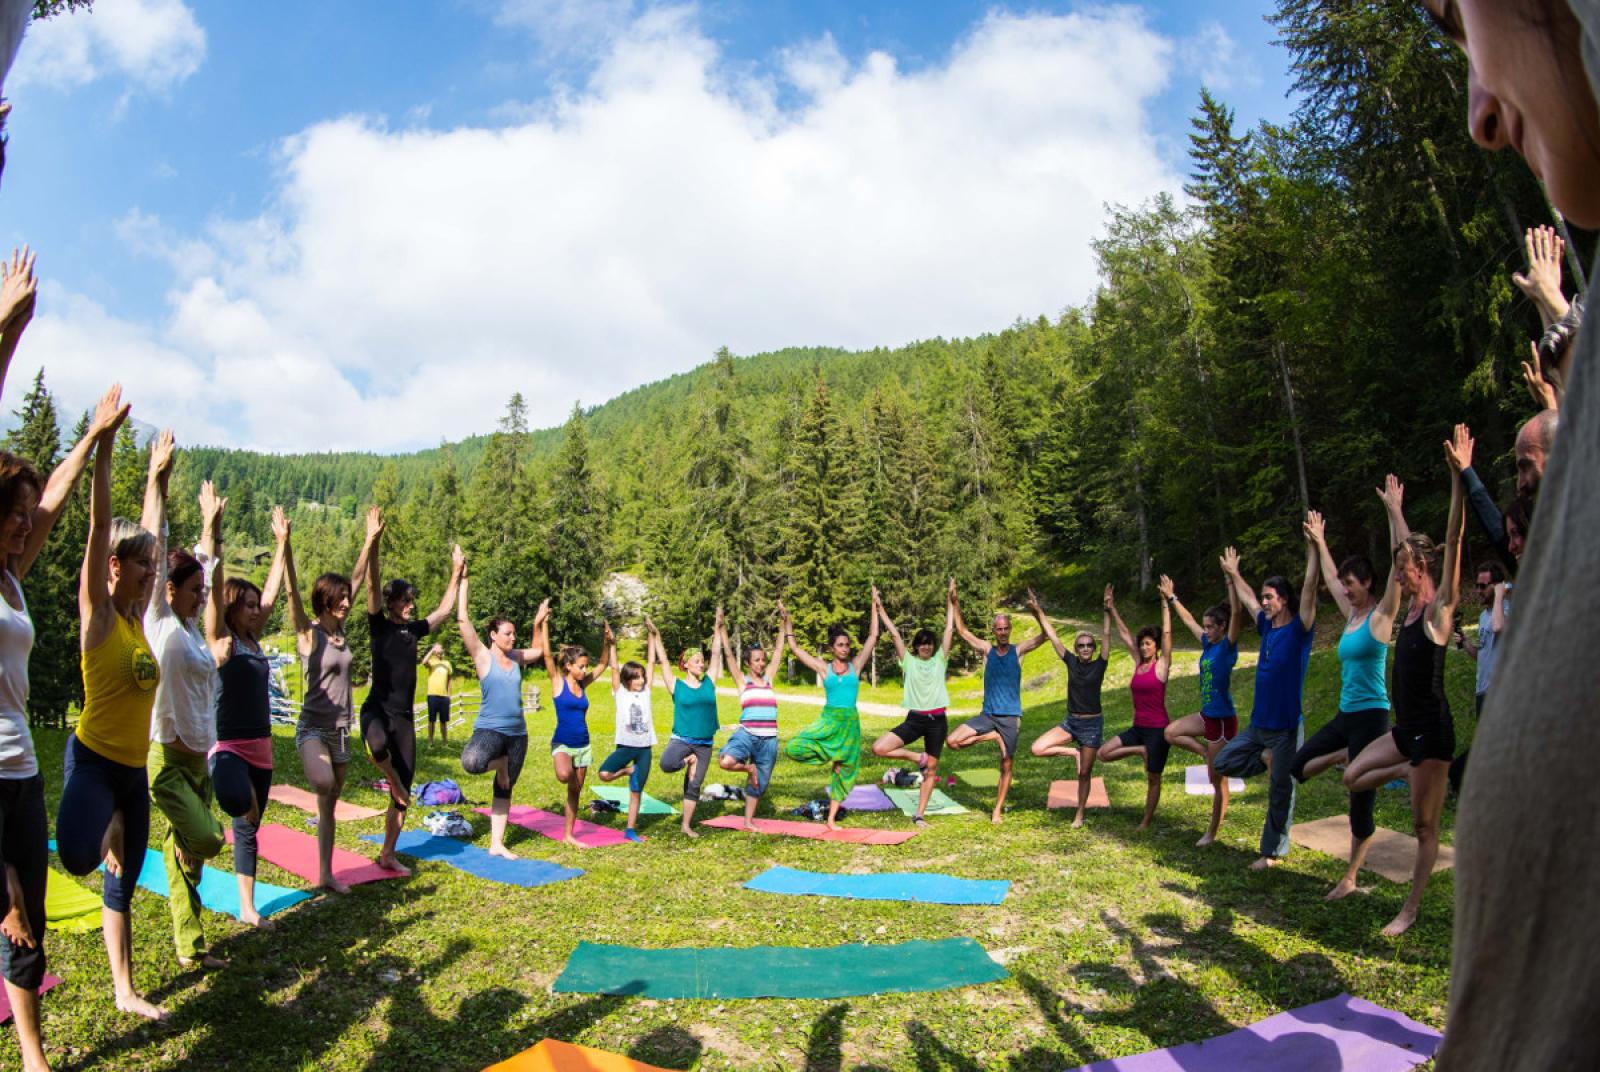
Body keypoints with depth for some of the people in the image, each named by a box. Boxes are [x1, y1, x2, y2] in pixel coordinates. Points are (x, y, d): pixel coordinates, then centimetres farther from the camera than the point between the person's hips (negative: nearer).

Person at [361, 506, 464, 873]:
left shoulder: (413, 630, 12)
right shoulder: (380, 625, -3)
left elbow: (444, 610, 24)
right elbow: (373, 586, -15)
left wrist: (456, 573, 21)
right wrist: (373, 543, -27)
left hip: (404, 716, 6)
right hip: (377, 709, -6)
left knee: (404, 790, 7)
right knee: (378, 745, -42)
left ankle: (388, 855, 20)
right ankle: (396, 785, -9)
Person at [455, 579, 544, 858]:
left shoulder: (516, 657, 10)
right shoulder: (483, 656, -5)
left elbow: (538, 651, 31)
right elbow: (463, 620, -11)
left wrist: (539, 622, 22)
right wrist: (463, 580, -11)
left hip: (518, 732, 5)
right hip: (490, 728, -5)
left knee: (504, 789, 10)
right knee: (471, 762, -35)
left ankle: (497, 844, 19)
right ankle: (499, 763, -1)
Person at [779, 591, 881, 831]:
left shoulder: (855, 665, 4)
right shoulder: (824, 668, 2)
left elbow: (872, 636, 3)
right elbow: (795, 648, 4)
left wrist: (875, 607, 2)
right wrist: (787, 622, 1)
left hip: (850, 722, 1)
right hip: (828, 719, -1)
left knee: (844, 770, 6)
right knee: (793, 749, -21)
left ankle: (831, 819, 18)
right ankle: (831, 758, 4)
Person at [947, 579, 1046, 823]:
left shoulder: (1018, 651, 0)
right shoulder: (987, 650, 4)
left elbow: (1044, 636, -9)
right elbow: (962, 631, 3)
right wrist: (955, 603, -7)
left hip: (1011, 716, -1)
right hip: (987, 714, 1)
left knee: (1006, 766, 3)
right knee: (952, 740, -14)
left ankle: (998, 810, 18)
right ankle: (993, 737, 4)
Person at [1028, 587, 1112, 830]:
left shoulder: (1099, 665, -5)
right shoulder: (1071, 662, 0)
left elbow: (1106, 636, -14)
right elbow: (1052, 636, -3)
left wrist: (1106, 611, -23)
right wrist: (1038, 611, -9)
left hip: (1093, 723, -3)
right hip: (1071, 721, 3)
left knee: (1084, 773, 4)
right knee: (1037, 748, -13)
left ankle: (1080, 815, 20)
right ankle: (1072, 752, 9)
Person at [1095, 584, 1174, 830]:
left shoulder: (1162, 665, -7)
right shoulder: (1138, 662, 7)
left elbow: (1167, 633, -16)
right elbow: (1124, 634, 12)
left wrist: (1166, 601, -21)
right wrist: (1111, 609, 13)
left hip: (1158, 729, -6)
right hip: (1137, 727, 6)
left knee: (1153, 778, 4)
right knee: (1104, 753, -4)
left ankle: (1146, 823, 16)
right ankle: (1141, 751, 11)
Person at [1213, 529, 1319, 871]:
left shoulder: (1299, 630, -11)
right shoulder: (1267, 627, 8)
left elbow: (1310, 588, -23)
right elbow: (1245, 597, 25)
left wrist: (1313, 547, -28)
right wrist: (1233, 573, 34)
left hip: (1286, 727, -7)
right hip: (1258, 724, 7)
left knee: (1280, 792, 4)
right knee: (1221, 764, 4)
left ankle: (1273, 852, 16)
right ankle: (1269, 759, 18)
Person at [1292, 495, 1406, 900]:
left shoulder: (1381, 615, -9)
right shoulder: (1351, 615, 10)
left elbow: (1401, 565, -20)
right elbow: (1330, 578, 27)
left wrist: (1394, 511, -23)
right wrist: (1320, 543, 34)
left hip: (1371, 716, -8)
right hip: (1344, 715, 8)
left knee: (1361, 802, 2)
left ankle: (1350, 878, 13)